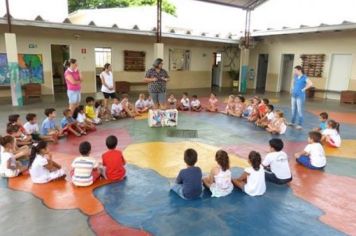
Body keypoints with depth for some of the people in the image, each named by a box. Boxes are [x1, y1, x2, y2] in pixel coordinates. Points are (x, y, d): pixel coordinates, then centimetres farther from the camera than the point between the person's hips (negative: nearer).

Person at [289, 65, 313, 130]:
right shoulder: (295, 77, 8)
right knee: (293, 109, 15)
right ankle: (293, 122, 27)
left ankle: (300, 125, 2)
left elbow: (310, 84, -26)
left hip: (300, 96, -7)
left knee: (300, 110, -4)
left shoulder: (304, 77, -13)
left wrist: (304, 89, -17)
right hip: (294, 95, 8)